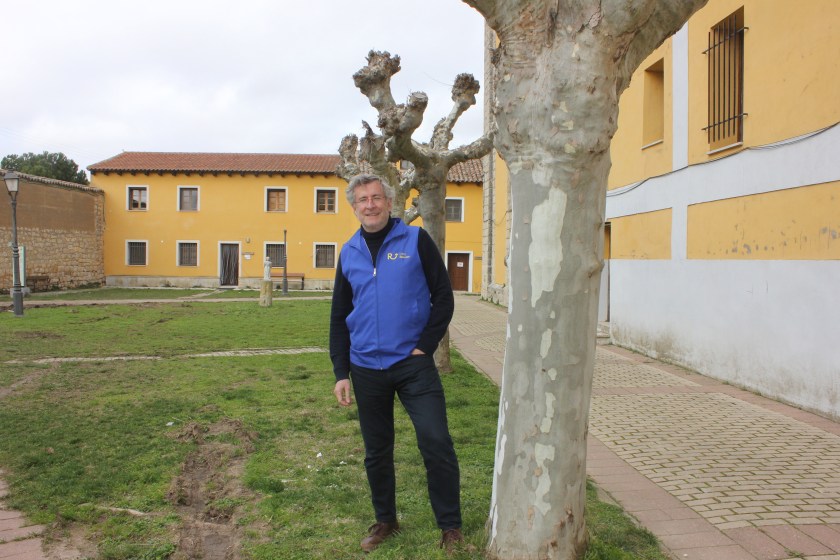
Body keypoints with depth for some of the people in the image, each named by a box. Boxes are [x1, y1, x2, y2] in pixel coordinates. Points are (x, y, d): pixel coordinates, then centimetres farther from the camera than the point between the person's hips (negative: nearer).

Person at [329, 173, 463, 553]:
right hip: (366, 369, 4)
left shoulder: (415, 240, -3)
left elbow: (443, 297, -2)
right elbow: (339, 317, 11)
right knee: (376, 451, 13)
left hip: (413, 363, -3)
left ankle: (450, 526, 11)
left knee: (436, 444, -7)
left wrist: (425, 346, -10)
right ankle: (385, 521, 32)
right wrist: (341, 372, 5)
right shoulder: (348, 253, 8)